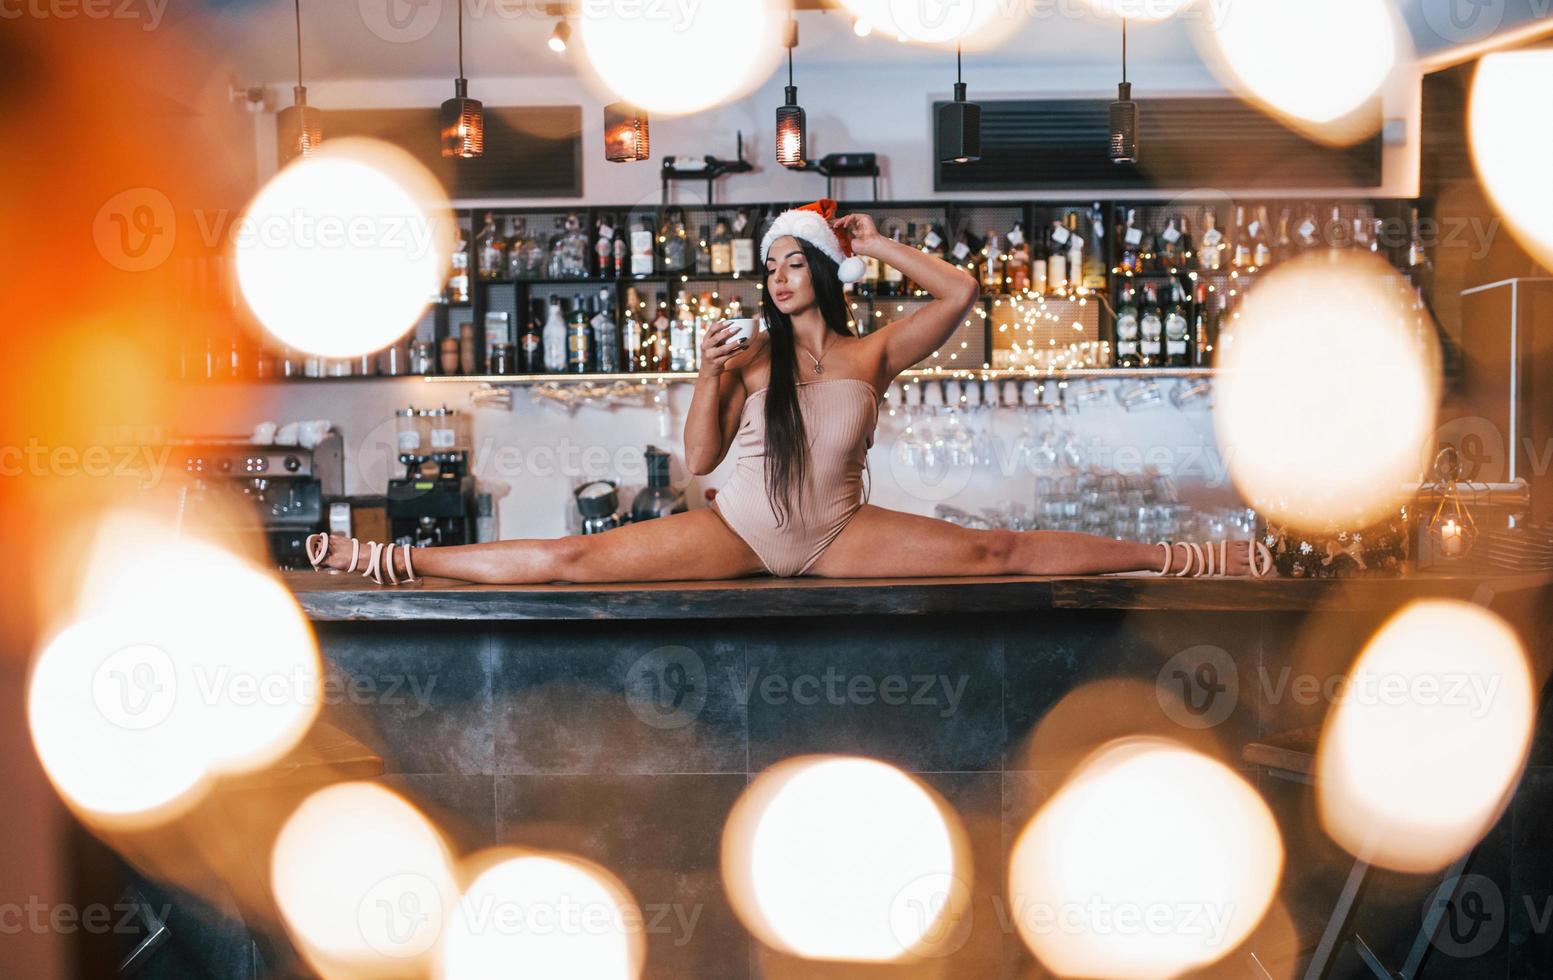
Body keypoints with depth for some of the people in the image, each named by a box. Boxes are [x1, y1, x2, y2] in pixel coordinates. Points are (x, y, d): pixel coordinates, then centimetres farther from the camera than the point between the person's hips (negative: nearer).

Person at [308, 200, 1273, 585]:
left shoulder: (874, 353, 3)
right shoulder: (752, 356, 4)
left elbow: (960, 293, -4)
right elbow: (699, 459, 2)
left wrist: (884, 247, 1)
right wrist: (711, 376, -12)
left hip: (839, 537, 0)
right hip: (740, 528, 0)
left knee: (999, 552, -10)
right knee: (575, 559, -11)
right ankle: (398, 560, -9)